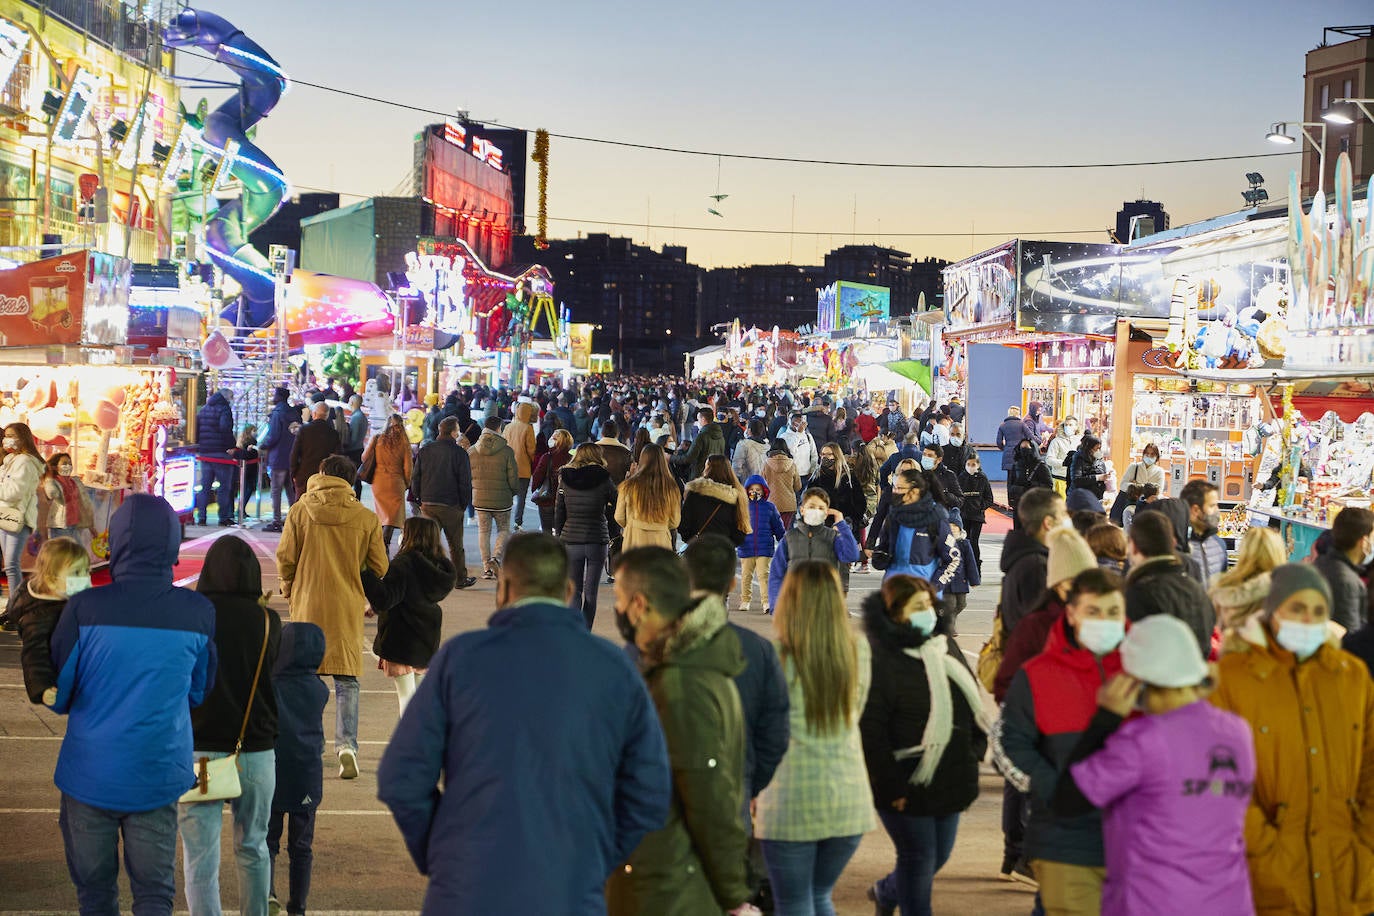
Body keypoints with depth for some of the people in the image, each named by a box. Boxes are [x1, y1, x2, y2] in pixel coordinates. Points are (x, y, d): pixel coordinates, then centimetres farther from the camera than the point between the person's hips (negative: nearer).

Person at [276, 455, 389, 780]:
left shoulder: (300, 513, -3)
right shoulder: (366, 518, -2)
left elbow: (285, 558, -2)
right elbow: (379, 567, 1)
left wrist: (289, 589, 16)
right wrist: (365, 595, 20)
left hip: (308, 605, 1)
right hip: (347, 607, 0)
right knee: (347, 680, 3)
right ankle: (346, 744, -12)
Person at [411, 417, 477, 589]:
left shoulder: (424, 451, 5)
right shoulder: (459, 453, -9)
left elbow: (415, 479, 7)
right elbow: (465, 482, -9)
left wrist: (420, 500, 13)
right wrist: (464, 504, 2)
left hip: (428, 504, 4)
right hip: (451, 505, -3)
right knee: (456, 544, 8)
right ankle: (460, 578, 17)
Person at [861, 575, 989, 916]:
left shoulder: (945, 646, 7)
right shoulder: (879, 660, -19)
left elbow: (973, 700, 18)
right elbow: (870, 731, -20)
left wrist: (977, 747, 9)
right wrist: (890, 785, -19)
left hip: (949, 781, 8)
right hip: (906, 785, -8)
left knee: (939, 855, 19)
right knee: (919, 858, 1)